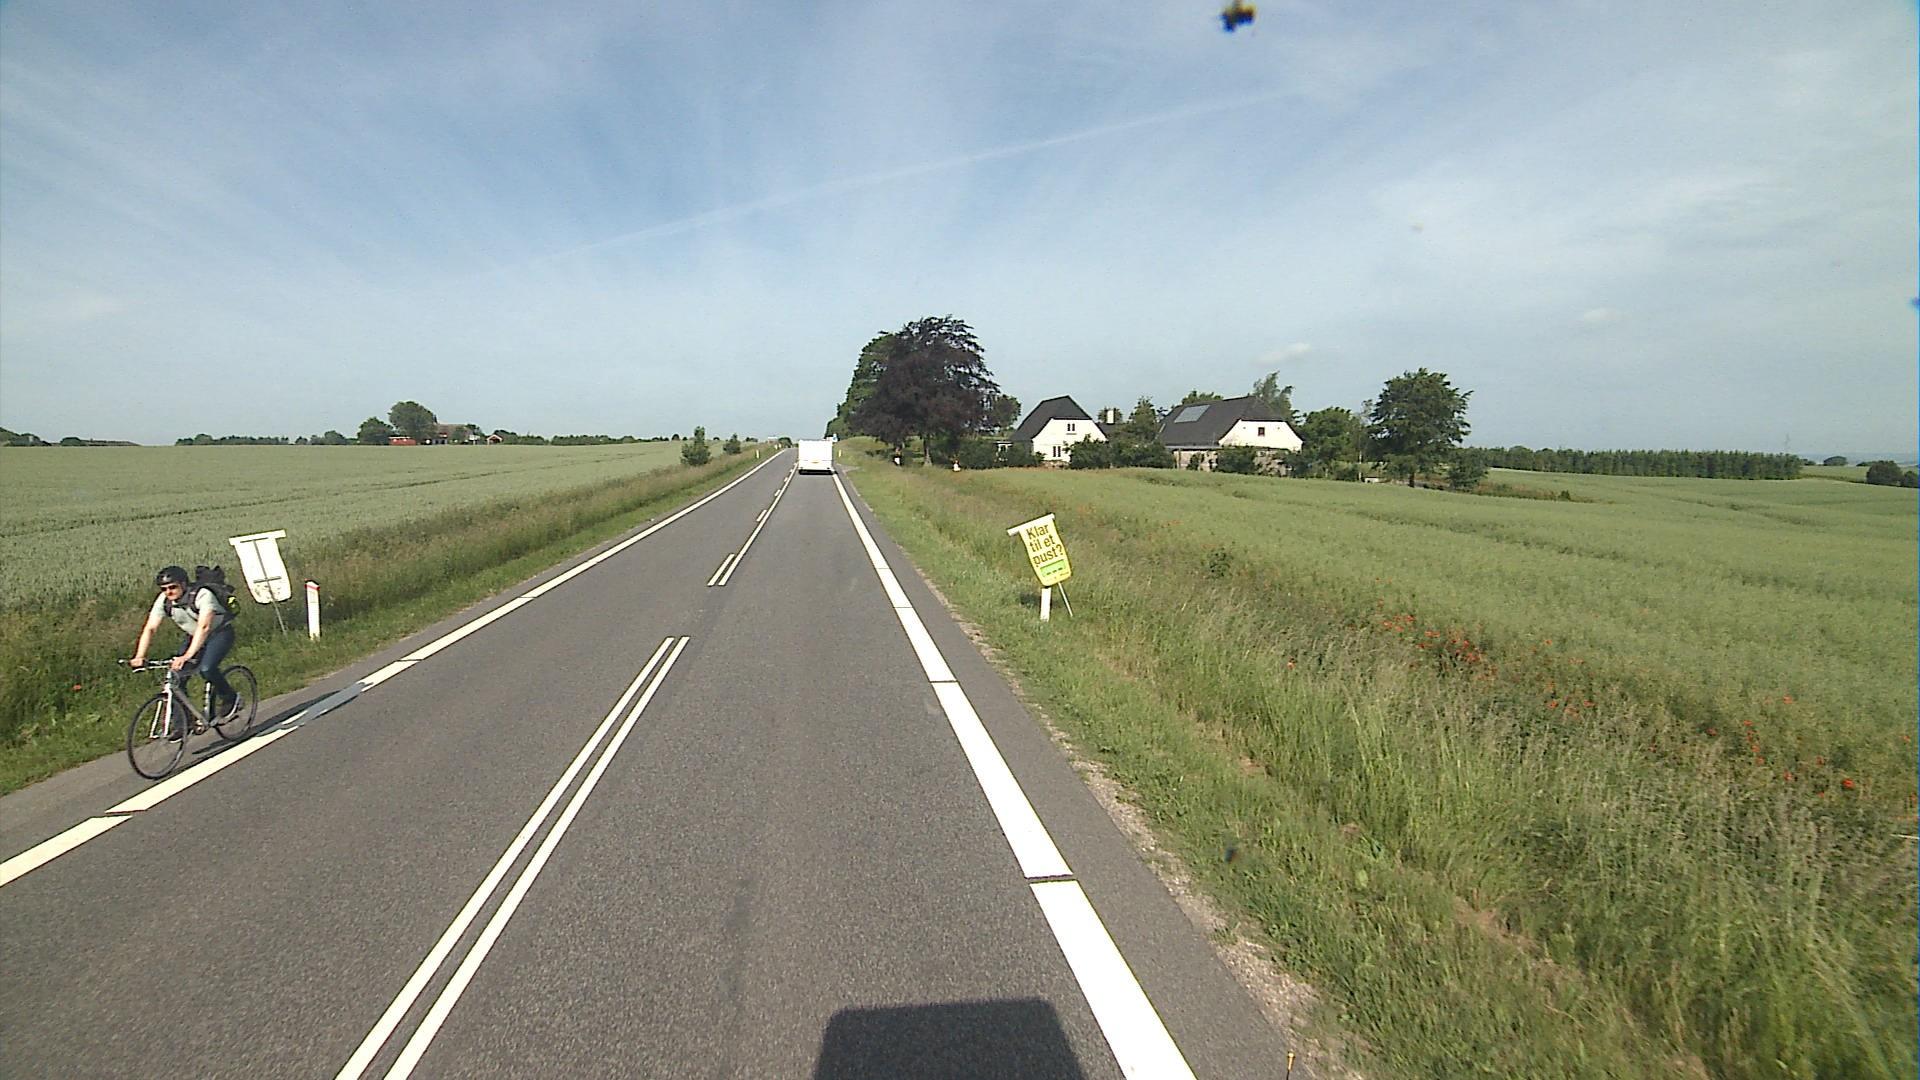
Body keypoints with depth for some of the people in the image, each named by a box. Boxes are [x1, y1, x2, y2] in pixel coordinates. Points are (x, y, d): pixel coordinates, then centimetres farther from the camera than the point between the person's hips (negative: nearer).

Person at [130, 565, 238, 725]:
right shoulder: (163, 601, -11)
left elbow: (204, 627, -39)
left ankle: (229, 698, 0)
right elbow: (150, 628, -15)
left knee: (206, 669, -28)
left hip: (219, 633, -6)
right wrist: (139, 656, -28)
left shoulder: (202, 595, -29)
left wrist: (187, 656, -47)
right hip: (194, 636, 6)